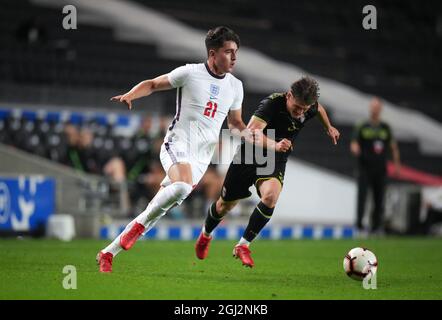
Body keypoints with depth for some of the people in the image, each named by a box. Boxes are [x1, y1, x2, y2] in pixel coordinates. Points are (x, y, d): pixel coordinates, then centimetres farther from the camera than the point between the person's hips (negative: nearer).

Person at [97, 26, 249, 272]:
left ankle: (109, 253, 8)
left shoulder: (235, 86, 11)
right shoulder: (190, 73, -3)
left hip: (201, 158, 5)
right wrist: (131, 95, -12)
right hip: (177, 145, -5)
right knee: (182, 186, -37)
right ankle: (141, 224, -14)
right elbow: (153, 84, 6)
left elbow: (236, 123, 24)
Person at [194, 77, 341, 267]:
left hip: (275, 162, 3)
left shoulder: (309, 108, -12)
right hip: (249, 157, -3)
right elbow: (251, 131, -45)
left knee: (270, 196, -29)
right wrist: (273, 145, -62)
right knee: (226, 204, 13)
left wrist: (329, 127, 31)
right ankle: (205, 234, 46)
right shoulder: (272, 103, -30)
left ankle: (243, 246, -17)